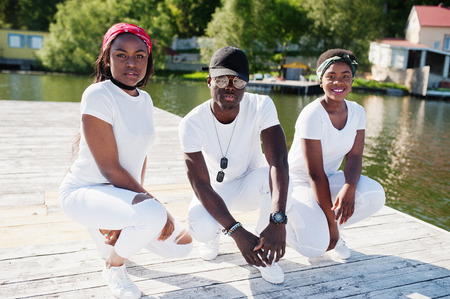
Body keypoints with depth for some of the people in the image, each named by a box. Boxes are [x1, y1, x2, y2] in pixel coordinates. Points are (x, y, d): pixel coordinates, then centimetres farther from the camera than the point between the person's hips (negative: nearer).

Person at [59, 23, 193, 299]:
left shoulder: (145, 100, 4)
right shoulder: (98, 95, -18)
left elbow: (141, 156, 8)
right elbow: (110, 168, -21)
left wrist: (142, 200, -4)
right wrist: (156, 205, -18)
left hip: (124, 193, 7)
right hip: (85, 190, -7)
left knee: (181, 245, 3)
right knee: (153, 215, -35)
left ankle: (112, 231, 24)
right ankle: (113, 266, -1)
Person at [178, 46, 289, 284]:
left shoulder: (261, 106, -23)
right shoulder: (191, 123, -24)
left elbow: (278, 162, -34)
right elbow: (201, 184, -27)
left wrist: (277, 220, -48)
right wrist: (237, 232, -37)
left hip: (250, 185, 1)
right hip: (215, 190, 0)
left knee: (275, 176, -34)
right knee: (201, 228, -32)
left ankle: (265, 255, -10)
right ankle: (213, 236, 10)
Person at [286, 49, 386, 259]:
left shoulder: (357, 112, -2)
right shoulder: (312, 114, -23)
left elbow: (354, 156, -7)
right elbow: (315, 174, -23)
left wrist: (349, 187, -30)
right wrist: (330, 221, -21)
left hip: (330, 179, 6)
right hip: (299, 181, -6)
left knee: (375, 196, -23)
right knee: (316, 247, -25)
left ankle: (324, 228, 4)